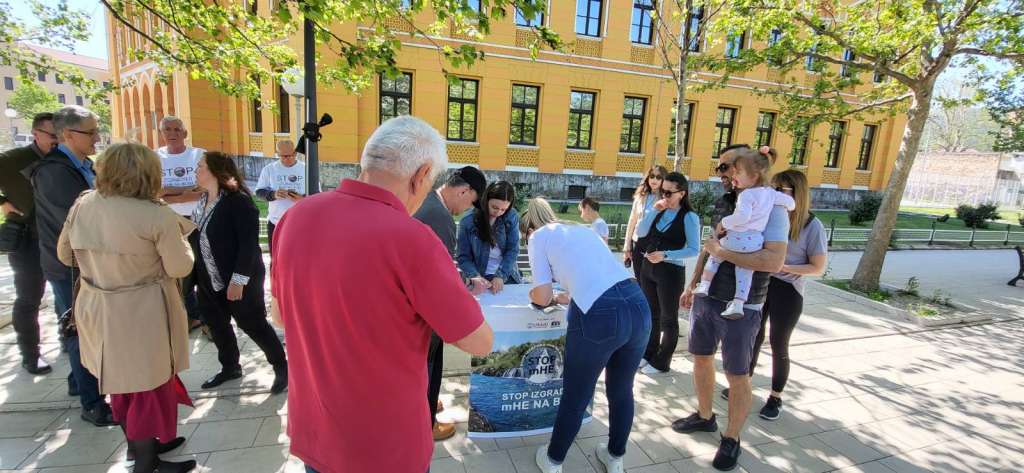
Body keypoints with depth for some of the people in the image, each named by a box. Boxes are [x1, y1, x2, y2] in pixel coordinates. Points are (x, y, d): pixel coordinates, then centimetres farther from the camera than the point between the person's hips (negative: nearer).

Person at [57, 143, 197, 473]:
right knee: (150, 385, 10)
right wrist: (179, 236, 2)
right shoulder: (157, 215, -20)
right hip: (143, 315, -6)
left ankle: (137, 445, 42)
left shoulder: (82, 206, -1)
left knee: (122, 380, 23)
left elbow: (65, 255, 10)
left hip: (96, 309, 7)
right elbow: (180, 267, -15)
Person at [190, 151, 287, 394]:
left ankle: (281, 367, 18)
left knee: (254, 325, 1)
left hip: (240, 280, -8)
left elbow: (249, 243, -22)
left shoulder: (238, 201, -17)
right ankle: (230, 367, 37)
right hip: (210, 281, 8)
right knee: (217, 325, 17)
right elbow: (197, 237, 18)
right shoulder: (203, 200, 9)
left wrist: (238, 279, -24)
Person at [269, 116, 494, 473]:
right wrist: (439, 301, 0)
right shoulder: (410, 239, -29)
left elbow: (280, 314, 7)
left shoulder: (296, 217, -10)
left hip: (310, 431, 6)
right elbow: (481, 343, -17)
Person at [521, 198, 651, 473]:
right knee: (622, 391, 26)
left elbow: (543, 297, 5)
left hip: (599, 316, -6)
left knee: (576, 397, 15)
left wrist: (534, 296, 27)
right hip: (638, 307, 6)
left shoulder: (538, 237, 11)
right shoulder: (582, 230, 29)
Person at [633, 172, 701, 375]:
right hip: (648, 267, 6)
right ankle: (649, 354, 34)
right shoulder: (660, 211, 4)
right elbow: (640, 233, -3)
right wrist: (653, 210, -11)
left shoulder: (689, 217, -11)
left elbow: (694, 249, -14)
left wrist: (666, 255, -23)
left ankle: (661, 362, 24)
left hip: (671, 271, -6)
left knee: (668, 318, 10)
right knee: (651, 314, 18)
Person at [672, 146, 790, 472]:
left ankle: (731, 440, 24)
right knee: (701, 358, 17)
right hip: (706, 298, 7)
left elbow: (774, 262, -25)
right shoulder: (722, 204, 9)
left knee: (737, 375, 5)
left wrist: (723, 252, -22)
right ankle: (704, 416, 38)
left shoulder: (772, 208, -13)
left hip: (741, 307, -7)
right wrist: (692, 286, 17)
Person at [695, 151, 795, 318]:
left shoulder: (747, 194, -14)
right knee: (745, 271, 11)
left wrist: (724, 223, -14)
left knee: (715, 255, 18)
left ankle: (704, 285, 16)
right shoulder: (770, 192, 9)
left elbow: (742, 216, -28)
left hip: (738, 238, -6)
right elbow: (790, 202, 20)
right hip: (756, 241, 6)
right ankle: (738, 304, 4)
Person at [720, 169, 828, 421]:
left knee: (778, 344, 9)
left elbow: (818, 268, -8)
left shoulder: (813, 226, -13)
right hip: (759, 284, 4)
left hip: (787, 291, -3)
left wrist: (782, 267, -19)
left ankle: (776, 397, 27)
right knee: (753, 336, 16)